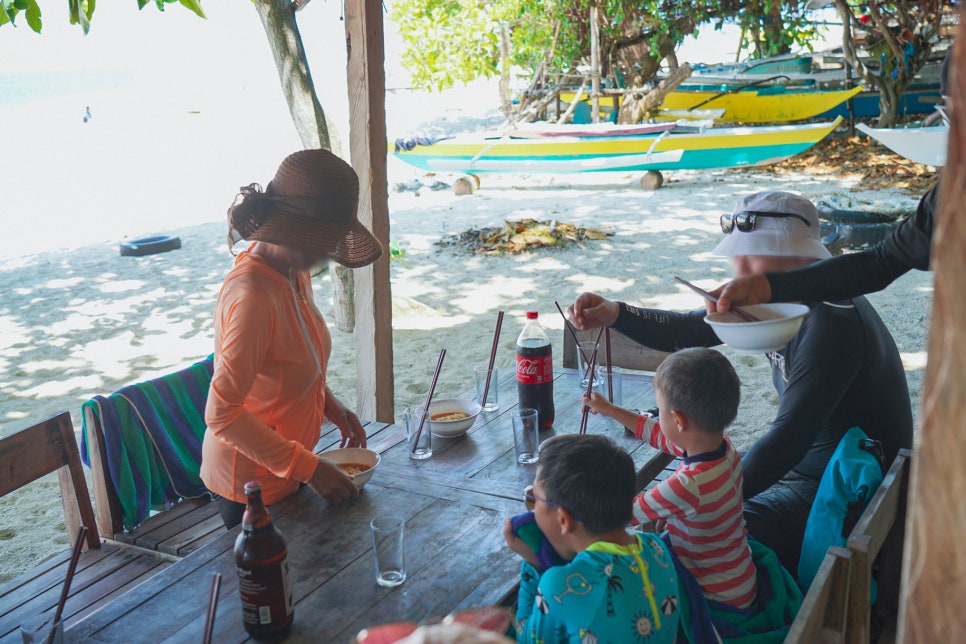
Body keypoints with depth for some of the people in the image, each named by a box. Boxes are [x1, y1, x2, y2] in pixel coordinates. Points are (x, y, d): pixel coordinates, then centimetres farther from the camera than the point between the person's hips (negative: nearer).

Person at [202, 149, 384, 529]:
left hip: (285, 467, 8)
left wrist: (329, 404, 2)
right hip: (252, 483, -8)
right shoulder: (253, 295, -30)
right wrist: (307, 468, -27)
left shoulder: (294, 272, -2)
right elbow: (221, 413, -30)